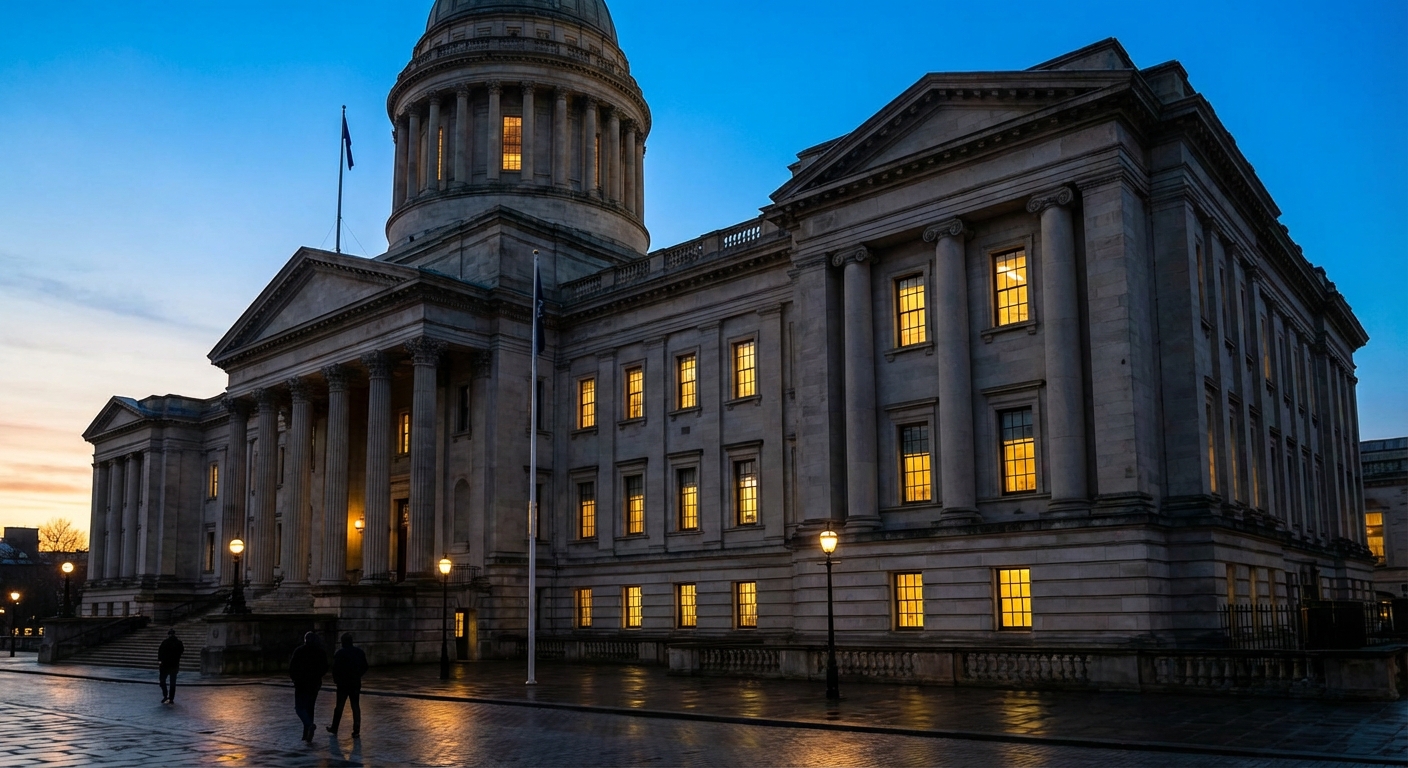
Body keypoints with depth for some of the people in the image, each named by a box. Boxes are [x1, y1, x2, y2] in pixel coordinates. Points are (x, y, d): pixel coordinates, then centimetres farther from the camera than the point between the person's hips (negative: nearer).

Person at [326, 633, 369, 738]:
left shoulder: (339, 653, -10)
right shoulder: (359, 652, 2)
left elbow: (335, 668, -13)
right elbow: (365, 667, 7)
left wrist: (335, 679, 5)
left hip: (343, 683, -3)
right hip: (356, 684, 3)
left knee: (339, 706, 11)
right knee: (356, 706, 5)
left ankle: (334, 727, 24)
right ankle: (356, 730, 0)